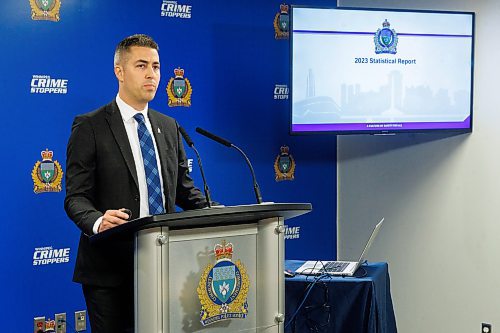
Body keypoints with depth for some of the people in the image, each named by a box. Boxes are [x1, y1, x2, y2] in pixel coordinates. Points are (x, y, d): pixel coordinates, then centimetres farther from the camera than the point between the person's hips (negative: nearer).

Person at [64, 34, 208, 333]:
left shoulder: (169, 127, 13)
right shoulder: (90, 127, -4)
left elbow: (184, 188, 15)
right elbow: (76, 197, -8)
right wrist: (97, 221, -29)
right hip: (110, 268, -4)